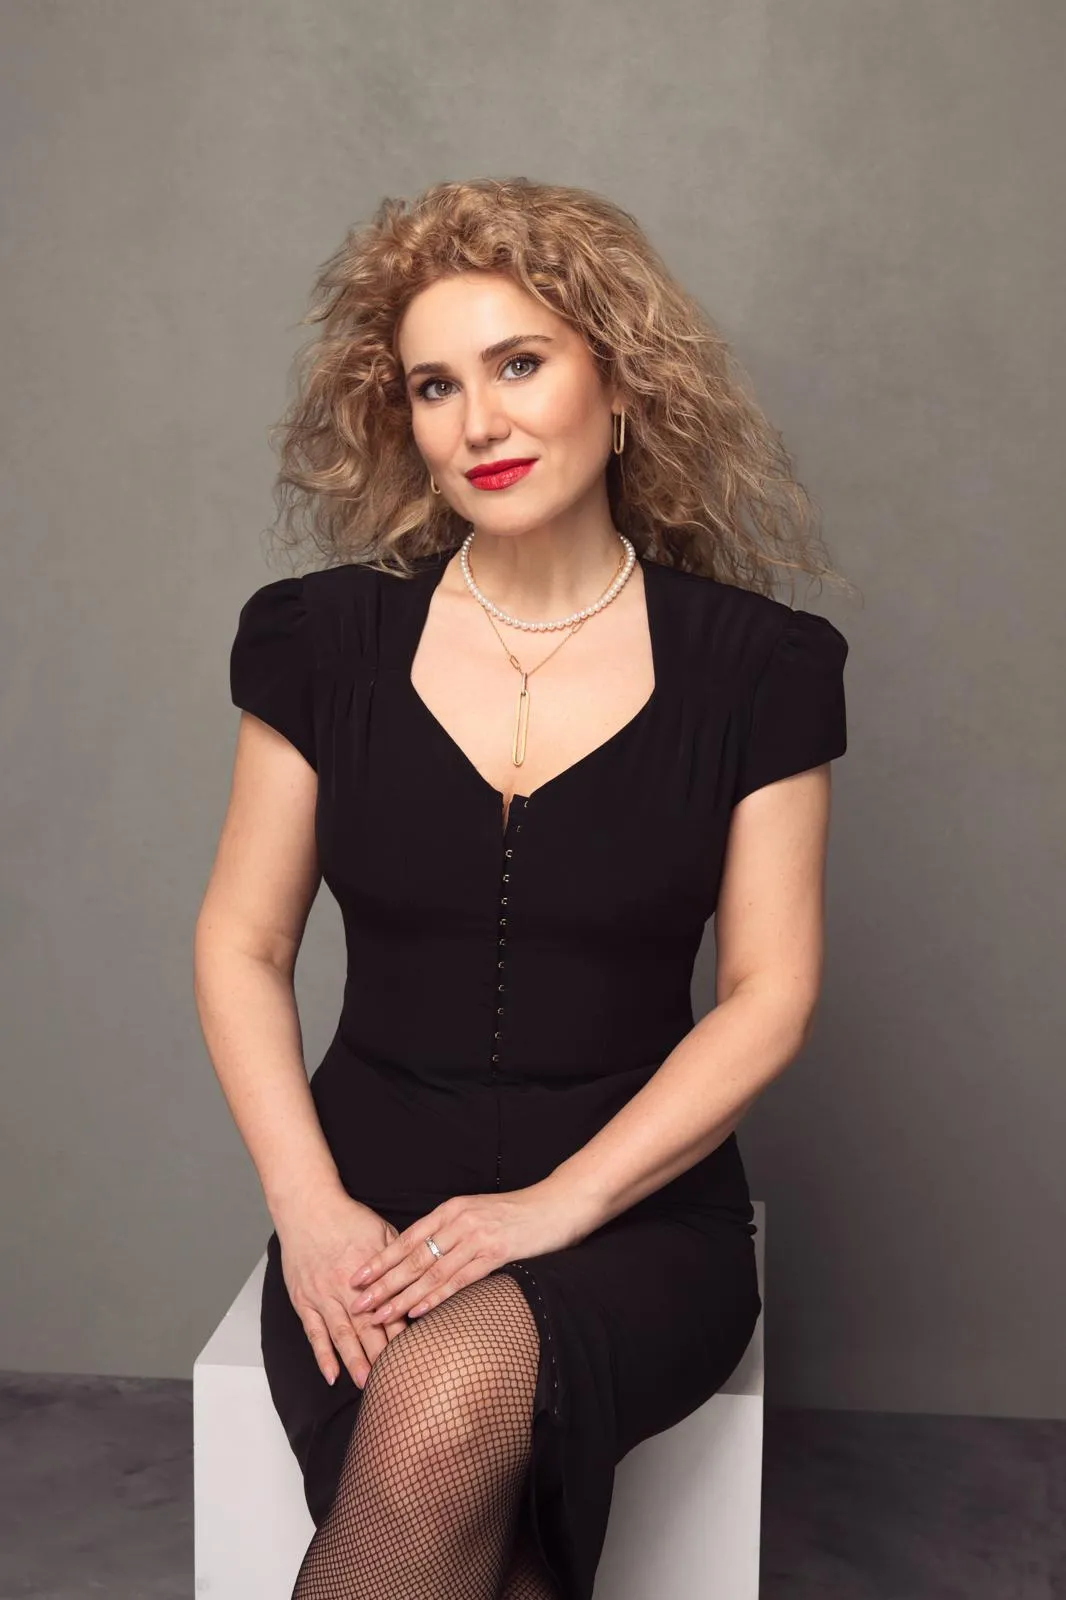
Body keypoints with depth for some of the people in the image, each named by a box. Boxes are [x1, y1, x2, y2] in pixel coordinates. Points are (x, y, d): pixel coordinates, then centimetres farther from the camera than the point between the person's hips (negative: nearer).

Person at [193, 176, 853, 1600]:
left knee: (449, 1401, -32)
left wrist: (559, 1203, -13)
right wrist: (309, 1206, -8)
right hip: (370, 1201, 1)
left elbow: (770, 995, -2)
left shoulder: (756, 668, -2)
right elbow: (241, 944, 6)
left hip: (636, 1211, -1)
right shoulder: (326, 640, 3)